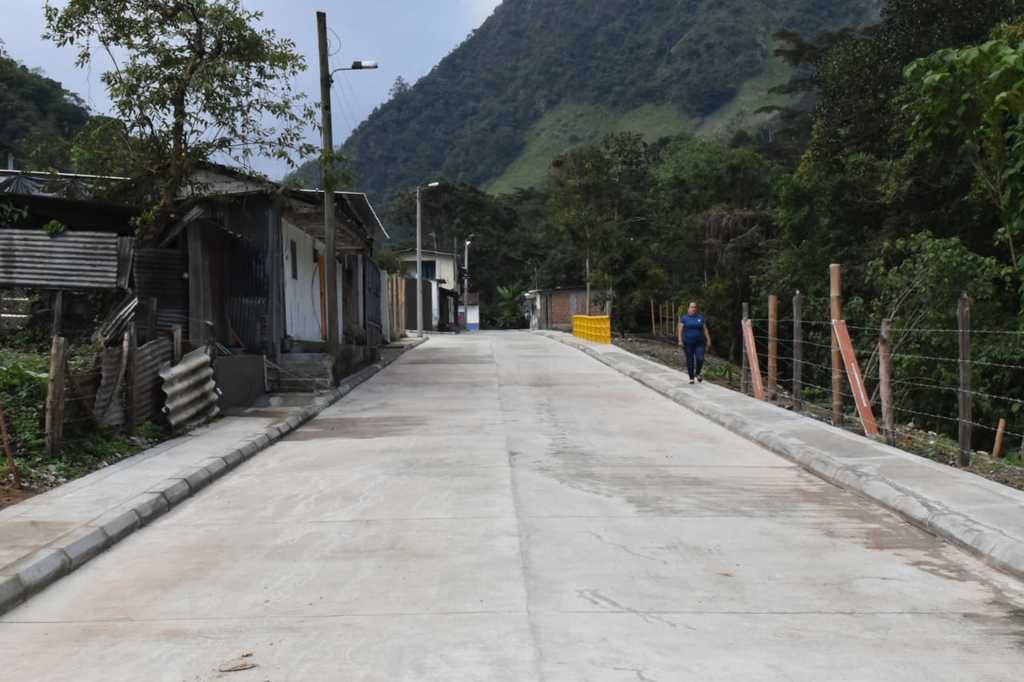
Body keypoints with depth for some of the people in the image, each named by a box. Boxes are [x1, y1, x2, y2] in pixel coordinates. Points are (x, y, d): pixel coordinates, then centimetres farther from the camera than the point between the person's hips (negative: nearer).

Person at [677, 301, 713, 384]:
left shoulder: (701, 317, 9)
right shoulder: (684, 318, 3)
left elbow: (705, 329, 9)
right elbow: (680, 329, -1)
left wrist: (708, 340, 3)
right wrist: (680, 340, -11)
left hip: (699, 342, 1)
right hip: (688, 342, -1)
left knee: (700, 359, -10)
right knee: (690, 361, 1)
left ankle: (697, 373, 15)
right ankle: (691, 377, 12)